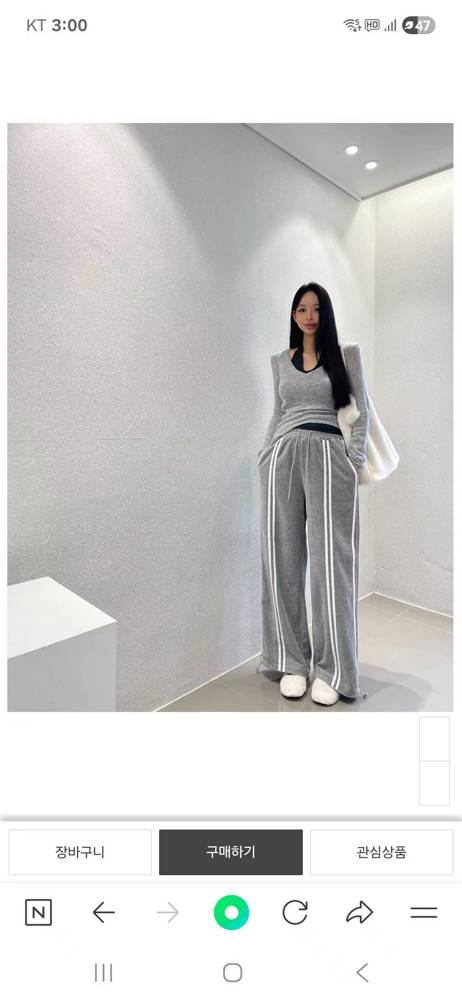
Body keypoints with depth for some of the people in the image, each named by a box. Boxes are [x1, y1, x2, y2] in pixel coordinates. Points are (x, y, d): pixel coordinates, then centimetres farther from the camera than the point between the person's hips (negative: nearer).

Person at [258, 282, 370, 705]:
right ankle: (293, 662, 11)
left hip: (328, 456, -3)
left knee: (330, 562, -5)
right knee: (284, 561, 0)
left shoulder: (347, 354, 11)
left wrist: (355, 458, -4)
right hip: (284, 457, 3)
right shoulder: (280, 361, 18)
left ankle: (331, 669, 5)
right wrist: (265, 457, 9)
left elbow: (363, 410, 7)